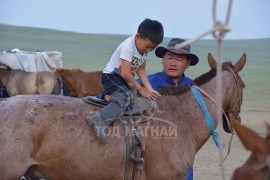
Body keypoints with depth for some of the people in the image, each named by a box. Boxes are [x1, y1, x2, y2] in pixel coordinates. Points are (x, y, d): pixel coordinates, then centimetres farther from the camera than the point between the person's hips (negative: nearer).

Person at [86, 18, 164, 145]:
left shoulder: (145, 47, 3)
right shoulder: (128, 46, -23)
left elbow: (141, 70, 6)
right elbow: (125, 73, -27)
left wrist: (150, 90, -5)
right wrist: (140, 89, -18)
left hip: (125, 81, 9)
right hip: (111, 77, -9)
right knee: (126, 97, -33)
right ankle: (99, 122, -46)